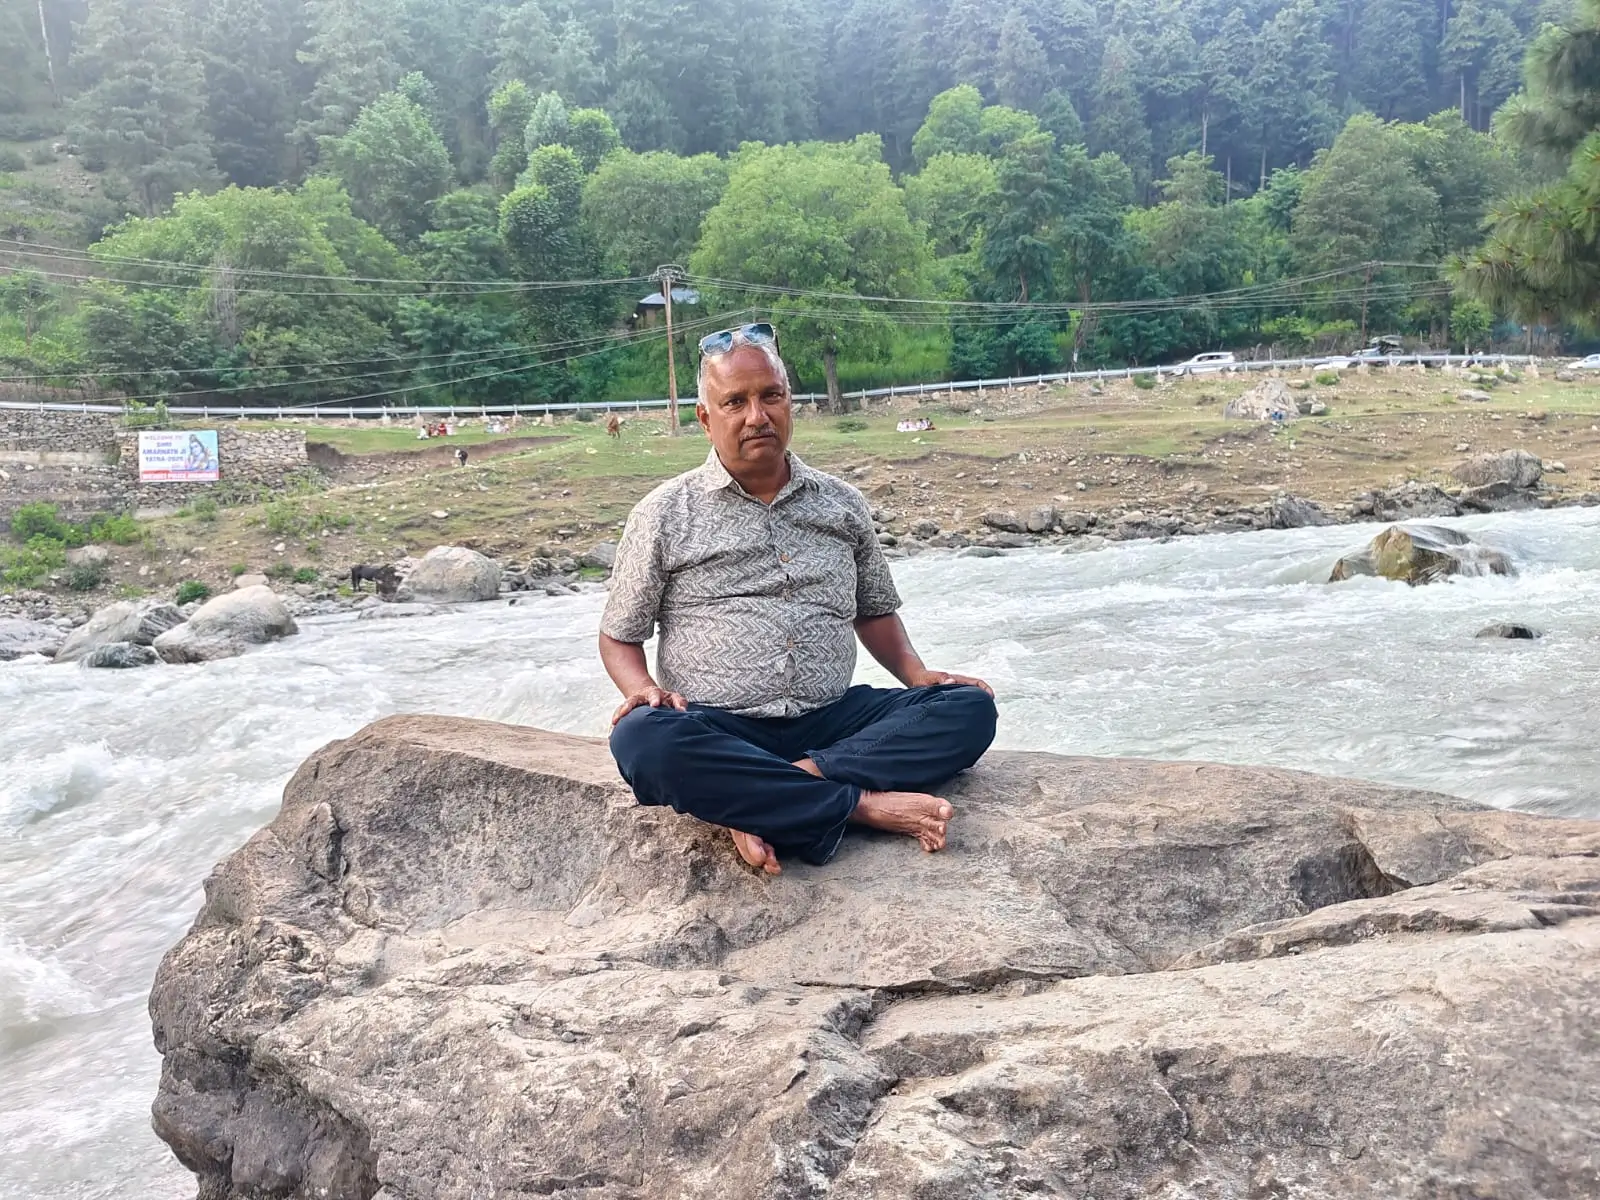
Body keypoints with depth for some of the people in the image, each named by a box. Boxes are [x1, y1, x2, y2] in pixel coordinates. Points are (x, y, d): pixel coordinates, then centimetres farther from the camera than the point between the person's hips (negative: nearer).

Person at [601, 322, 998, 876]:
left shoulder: (843, 505, 13)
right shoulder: (664, 515, 5)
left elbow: (874, 611, 24)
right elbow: (619, 637, 9)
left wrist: (917, 676, 5)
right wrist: (642, 688, -13)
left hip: (828, 720, 3)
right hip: (716, 729, -3)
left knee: (969, 709, -19)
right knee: (642, 739, -36)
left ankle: (760, 803, -28)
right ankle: (864, 803, -29)